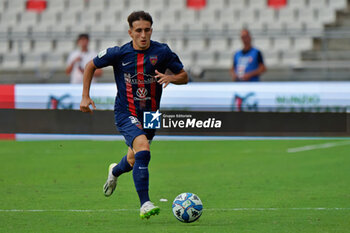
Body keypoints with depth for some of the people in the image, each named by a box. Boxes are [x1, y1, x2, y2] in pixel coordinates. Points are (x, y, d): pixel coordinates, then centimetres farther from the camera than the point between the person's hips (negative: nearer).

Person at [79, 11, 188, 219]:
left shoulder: (162, 52, -7)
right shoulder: (119, 53, -10)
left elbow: (184, 76, 3)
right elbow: (91, 66, 6)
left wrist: (170, 77, -20)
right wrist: (85, 96, 1)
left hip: (150, 114, 4)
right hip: (126, 114, -4)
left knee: (133, 162, 18)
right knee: (143, 150, -28)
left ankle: (115, 171, 57)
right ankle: (145, 205, -26)